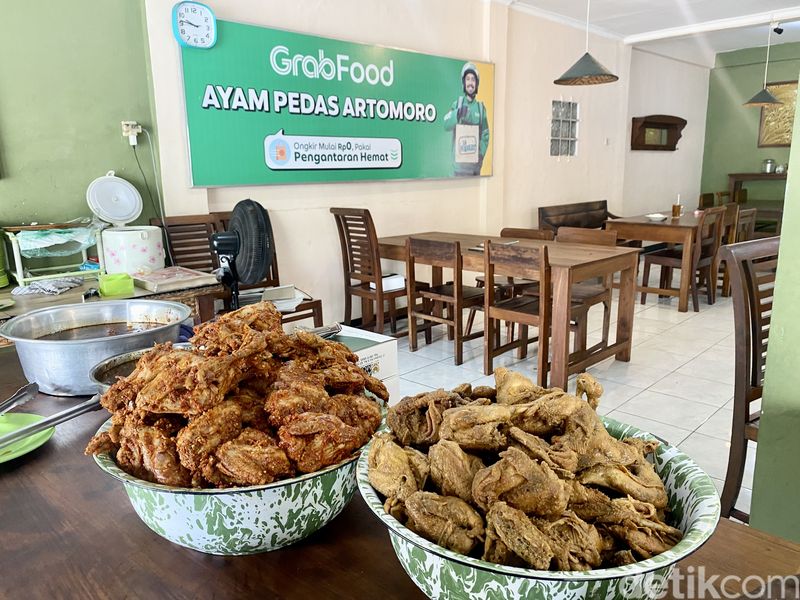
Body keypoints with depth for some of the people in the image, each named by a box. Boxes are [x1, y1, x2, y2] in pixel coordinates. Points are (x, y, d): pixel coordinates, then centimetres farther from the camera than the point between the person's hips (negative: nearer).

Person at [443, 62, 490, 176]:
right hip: (459, 162, -2)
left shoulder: (481, 107, 8)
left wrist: (481, 154, -5)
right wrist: (458, 114, -29)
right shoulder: (457, 104, 3)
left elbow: (485, 135, 10)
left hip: (475, 163, 2)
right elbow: (446, 125, -12)